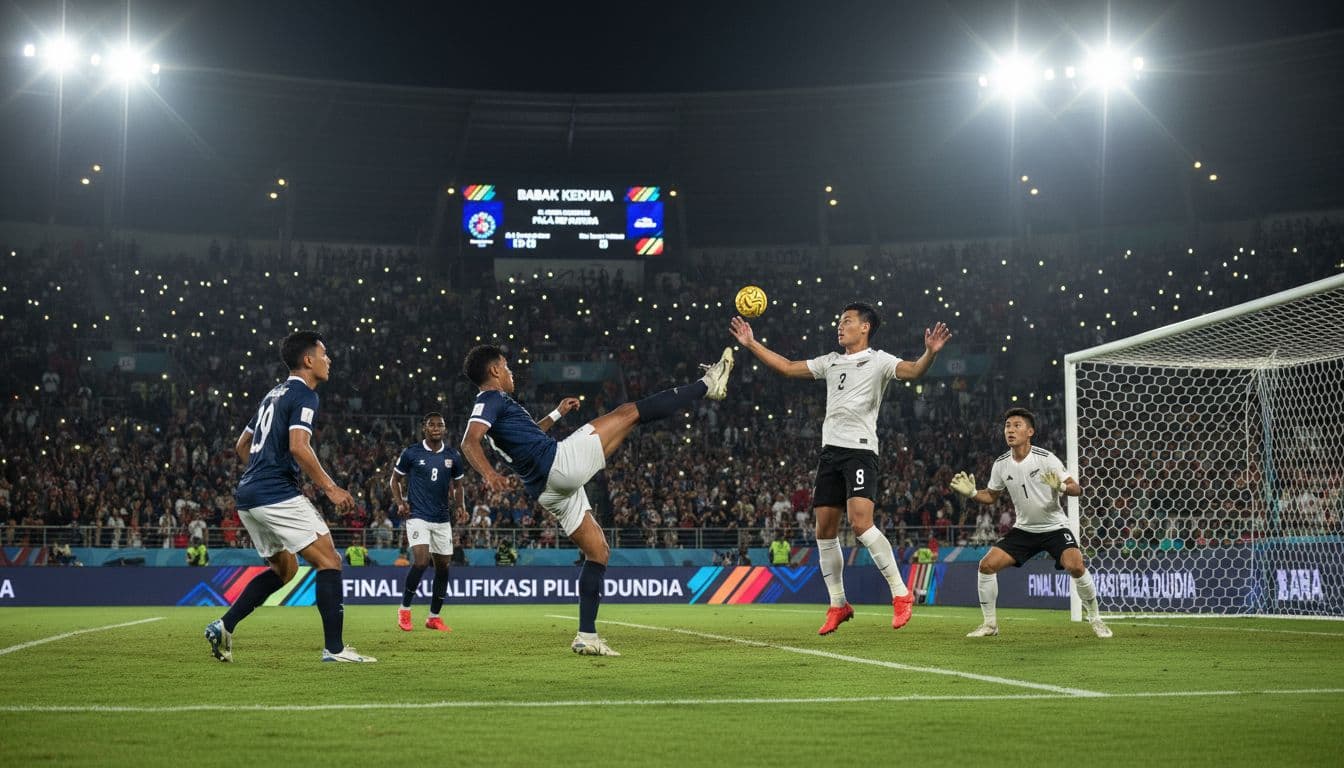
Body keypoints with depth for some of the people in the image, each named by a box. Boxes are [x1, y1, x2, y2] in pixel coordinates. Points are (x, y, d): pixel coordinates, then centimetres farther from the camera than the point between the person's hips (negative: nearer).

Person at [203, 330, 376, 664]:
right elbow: (298, 447, -22)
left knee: (284, 568, 21)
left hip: (248, 496, 10)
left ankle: (224, 625, 11)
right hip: (278, 495, -10)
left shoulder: (275, 394, 21)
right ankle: (334, 647, -9)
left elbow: (242, 445, 28)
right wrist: (331, 488, -17)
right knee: (329, 561, -5)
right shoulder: (304, 395, -8)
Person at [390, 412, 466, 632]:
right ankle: (404, 609, -2)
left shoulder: (453, 456, 5)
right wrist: (400, 502, -8)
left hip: (442, 519, 4)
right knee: (421, 561, -21)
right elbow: (395, 479, 8)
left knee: (443, 566, 6)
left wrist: (460, 503, -4)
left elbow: (458, 485, 16)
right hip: (417, 516, -4)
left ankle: (434, 617, 19)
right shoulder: (411, 453, -4)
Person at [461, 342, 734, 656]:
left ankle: (587, 636, 9)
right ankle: (706, 385, 7)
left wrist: (556, 414, 43)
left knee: (597, 551, 16)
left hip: (550, 490, 10)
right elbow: (469, 442, -25)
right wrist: (489, 473, -43)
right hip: (560, 460, -10)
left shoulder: (491, 406, 22)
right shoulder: (491, 400, -6)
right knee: (629, 413, -2)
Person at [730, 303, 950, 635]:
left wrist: (930, 353, -40)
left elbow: (912, 371, -20)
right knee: (825, 530, 5)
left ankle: (901, 594, -13)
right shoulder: (831, 361, 17)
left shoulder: (878, 360, -2)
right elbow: (787, 367, 24)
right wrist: (752, 344, 22)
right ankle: (838, 604, 16)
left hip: (860, 450, -7)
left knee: (860, 522, -22)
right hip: (830, 450, 7)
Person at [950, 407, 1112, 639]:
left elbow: (1076, 489, -17)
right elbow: (992, 496, 12)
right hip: (1023, 530, 4)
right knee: (987, 565, -10)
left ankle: (1095, 619, -4)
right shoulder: (1001, 465, -4)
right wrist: (972, 493, -7)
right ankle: (990, 623, 7)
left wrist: (1061, 487, -38)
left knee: (1075, 566, -27)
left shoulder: (1045, 458, -16)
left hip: (1054, 527, -4)